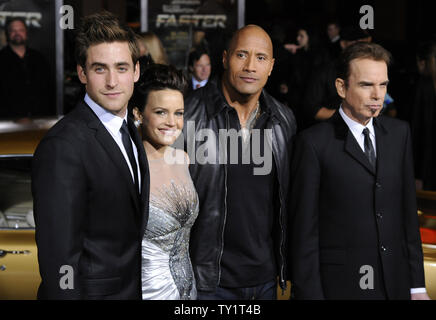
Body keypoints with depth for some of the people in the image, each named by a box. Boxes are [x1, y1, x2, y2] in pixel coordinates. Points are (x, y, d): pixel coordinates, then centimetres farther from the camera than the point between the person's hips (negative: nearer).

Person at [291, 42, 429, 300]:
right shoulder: (314, 143, -8)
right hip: (341, 285, -4)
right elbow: (305, 230, -8)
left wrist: (418, 286, 6)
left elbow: (408, 211, 8)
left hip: (397, 284, 4)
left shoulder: (399, 133, 7)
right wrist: (309, 294, -11)